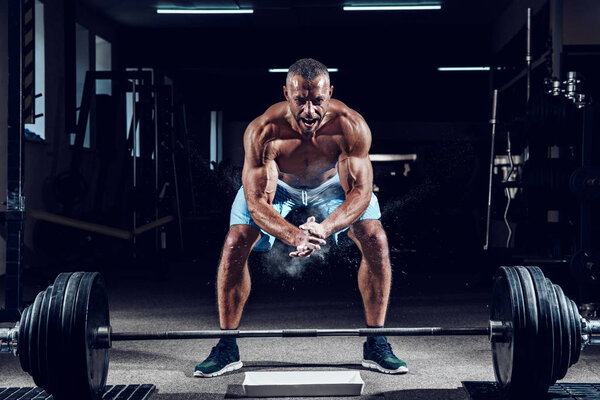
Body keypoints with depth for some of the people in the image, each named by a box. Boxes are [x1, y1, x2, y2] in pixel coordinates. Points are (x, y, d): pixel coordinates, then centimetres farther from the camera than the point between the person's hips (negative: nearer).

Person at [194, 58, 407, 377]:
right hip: (276, 183, 0)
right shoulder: (262, 131, -39)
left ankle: (375, 345, -3)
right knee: (235, 245, -17)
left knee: (376, 242, -18)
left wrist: (325, 228, -56)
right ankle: (226, 349, -2)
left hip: (333, 181, 1)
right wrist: (292, 235, -57)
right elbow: (257, 201, -37)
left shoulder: (351, 126, -38)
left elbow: (360, 192, -36)